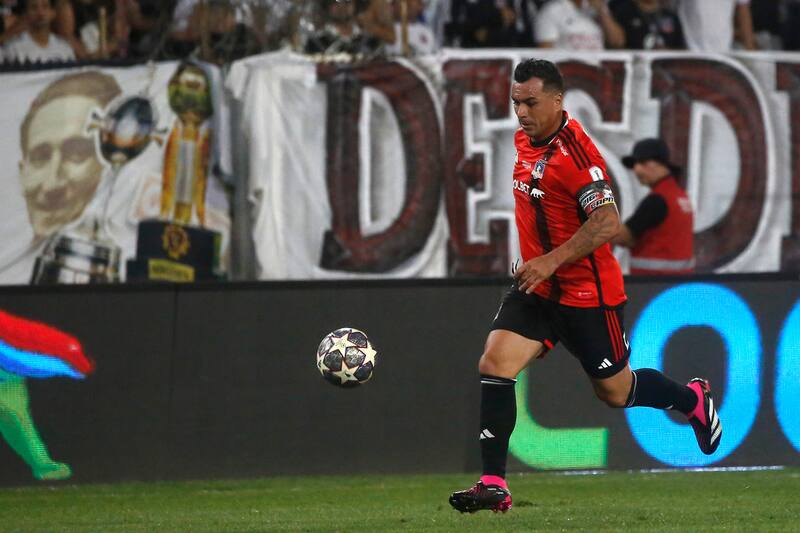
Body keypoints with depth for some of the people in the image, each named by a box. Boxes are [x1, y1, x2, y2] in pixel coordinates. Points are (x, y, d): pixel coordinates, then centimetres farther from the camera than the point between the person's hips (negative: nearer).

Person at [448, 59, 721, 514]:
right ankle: (494, 487, -13)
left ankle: (694, 400, 38)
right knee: (494, 365, -12)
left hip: (587, 294, -7)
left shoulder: (575, 151, -22)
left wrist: (551, 262, -31)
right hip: (536, 288, 7)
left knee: (615, 392, 8)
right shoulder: (525, 140, 4)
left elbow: (607, 223, -29)